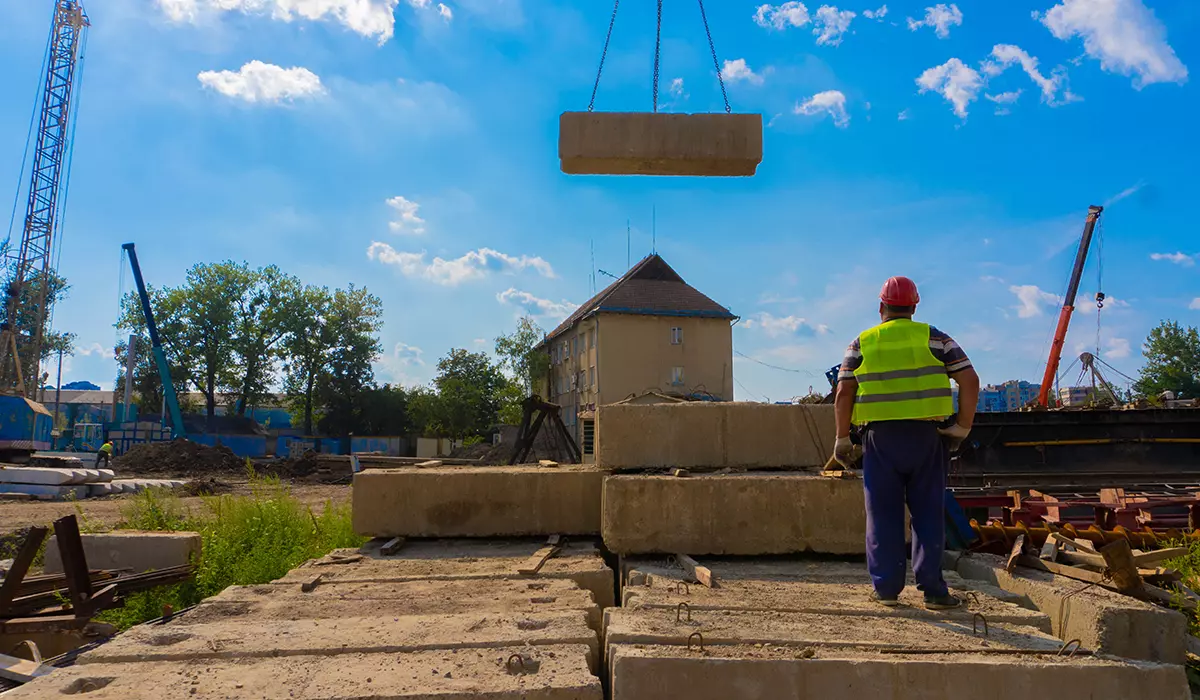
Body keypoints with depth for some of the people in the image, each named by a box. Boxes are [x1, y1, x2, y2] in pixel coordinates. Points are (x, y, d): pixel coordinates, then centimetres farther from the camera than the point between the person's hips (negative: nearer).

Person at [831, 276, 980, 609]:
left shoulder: (862, 343, 6)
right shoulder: (933, 338, 6)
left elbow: (843, 395, -2)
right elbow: (970, 382, -2)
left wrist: (842, 439, 5)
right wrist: (963, 427, 4)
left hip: (880, 438, 0)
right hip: (926, 436, 0)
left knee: (884, 515, 7)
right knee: (928, 514, 8)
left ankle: (887, 587, 10)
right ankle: (932, 589, 9)